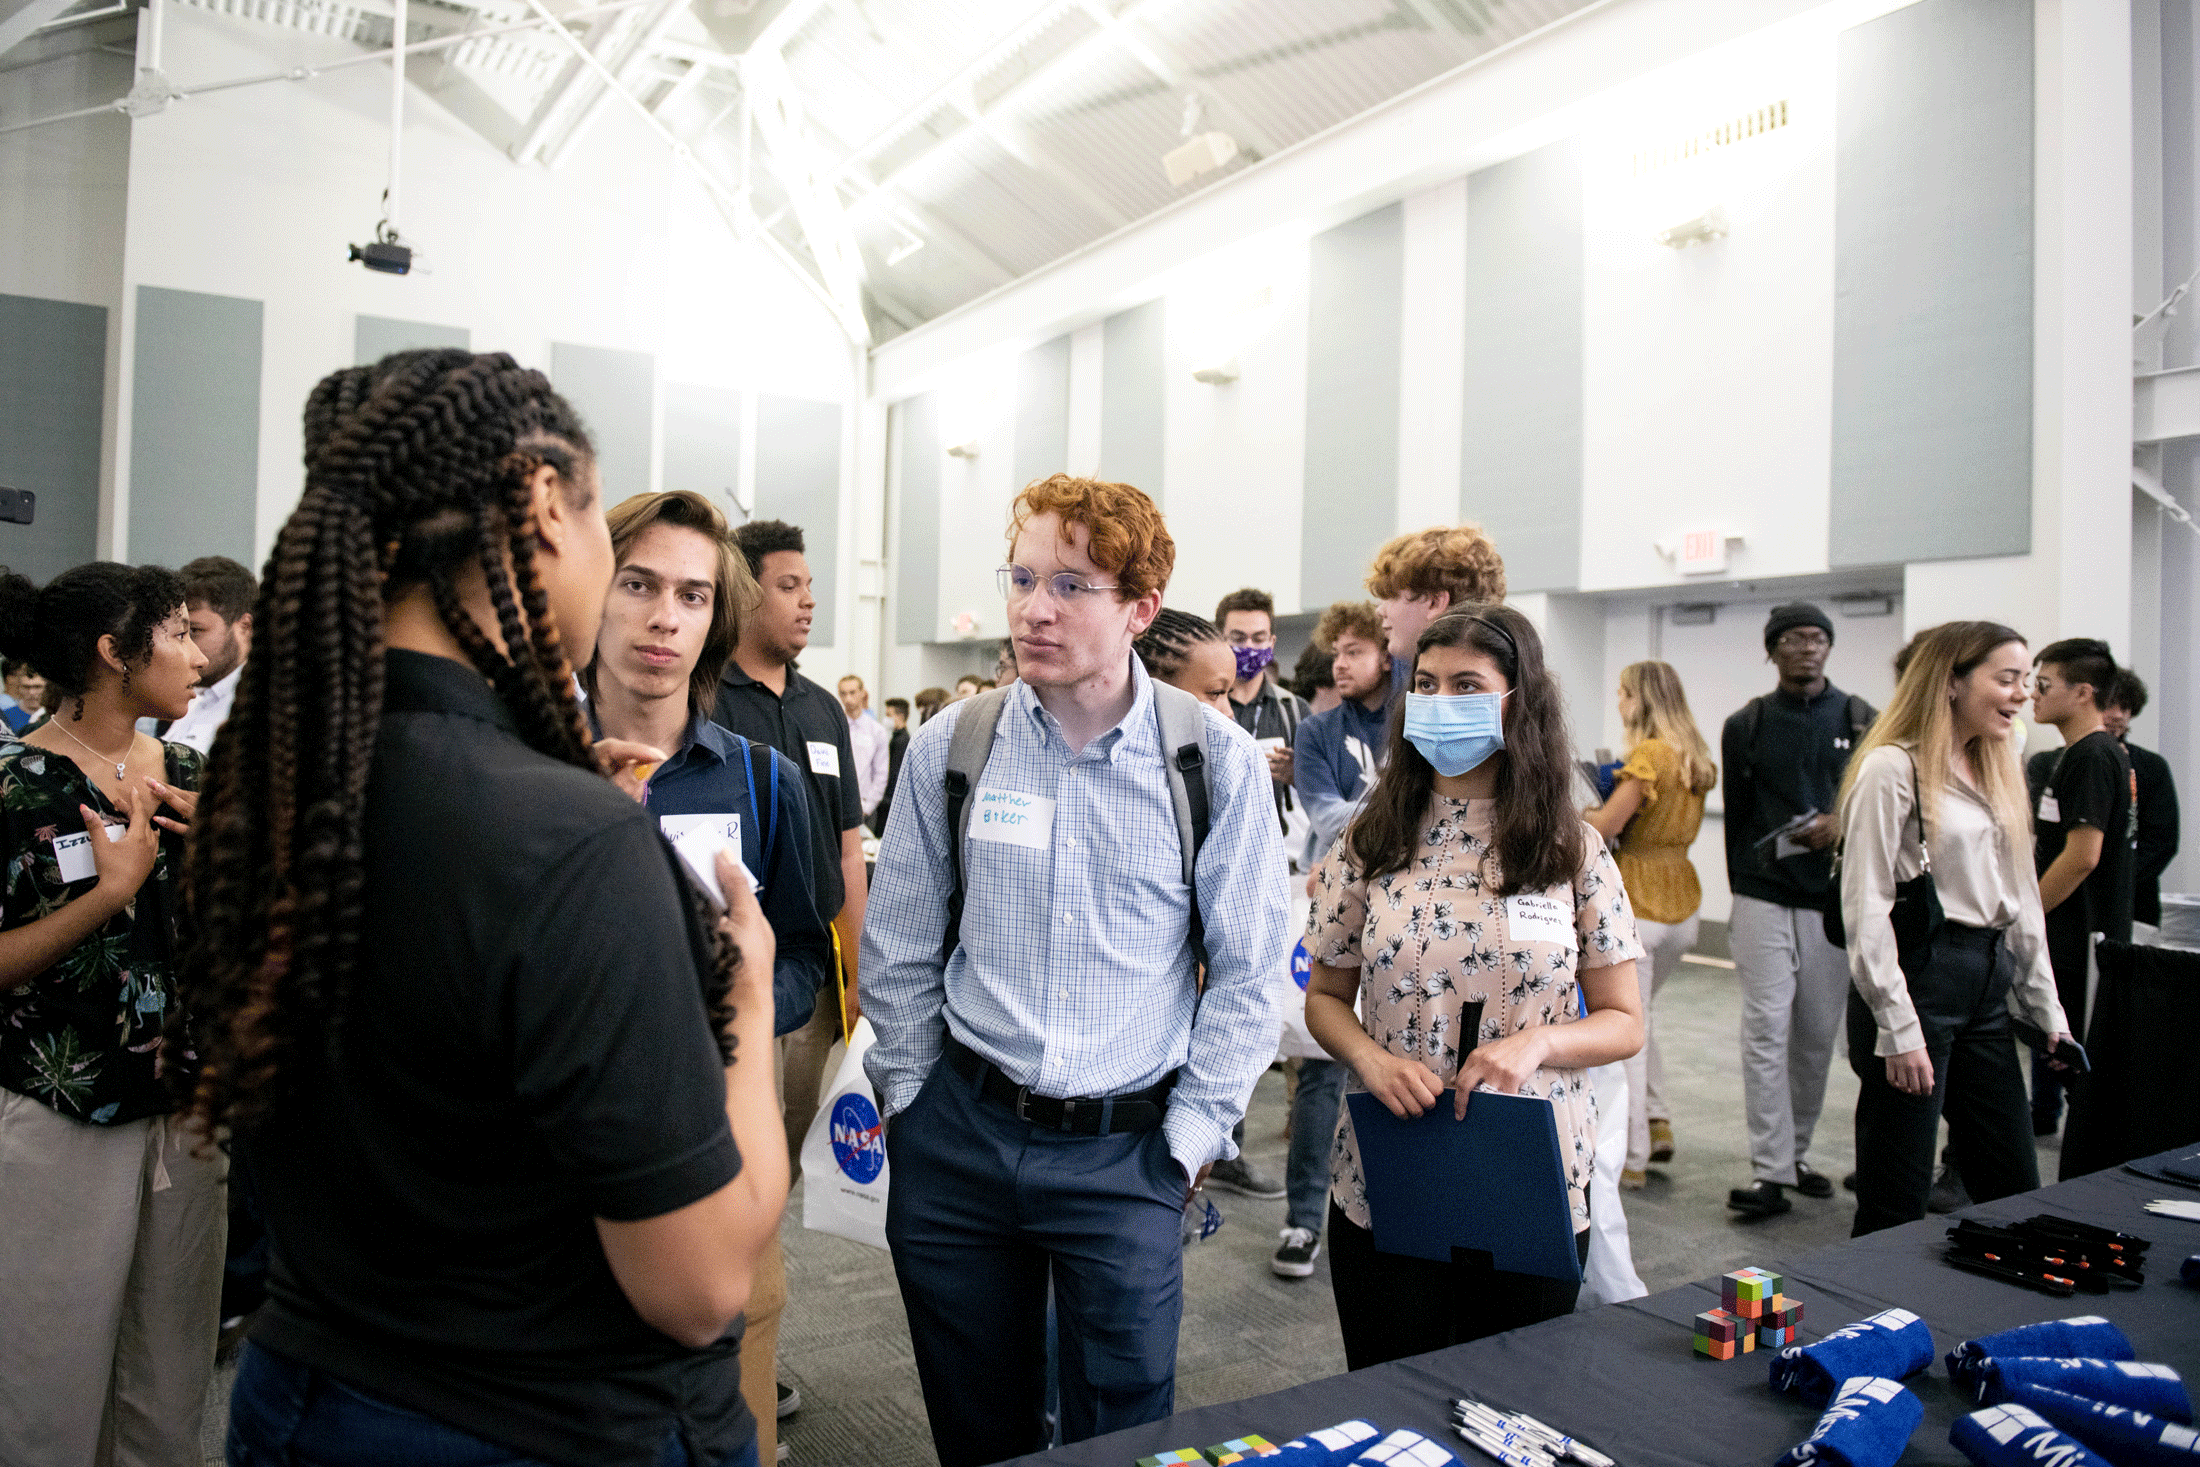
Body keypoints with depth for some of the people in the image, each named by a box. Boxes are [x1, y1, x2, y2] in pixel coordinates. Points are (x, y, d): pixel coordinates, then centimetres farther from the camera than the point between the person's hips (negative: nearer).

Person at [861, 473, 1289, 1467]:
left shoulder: (1215, 760, -7)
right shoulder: (951, 745, -2)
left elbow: (1247, 970, -2)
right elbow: (897, 953, 6)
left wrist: (1190, 1136, -4)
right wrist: (915, 1104, 5)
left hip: (1127, 1152, -2)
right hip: (958, 1140, 2)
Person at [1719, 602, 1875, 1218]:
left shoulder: (1862, 721, 5)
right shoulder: (1745, 725, 5)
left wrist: (1844, 824, -13)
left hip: (1834, 901, 2)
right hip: (1764, 901, -1)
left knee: (1818, 1035, 10)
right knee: (1766, 1031, -7)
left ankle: (1795, 1154, 25)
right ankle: (1770, 1172, -4)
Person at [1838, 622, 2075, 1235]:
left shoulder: (1996, 772, 15)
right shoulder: (1893, 768, -11)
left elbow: (2022, 900, 20)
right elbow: (1866, 907, -15)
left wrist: (2048, 1012, 17)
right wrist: (1898, 1028, -18)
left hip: (1988, 985, 8)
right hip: (1918, 974, -8)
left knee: (2015, 1192, 14)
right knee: (1897, 1206, 0)